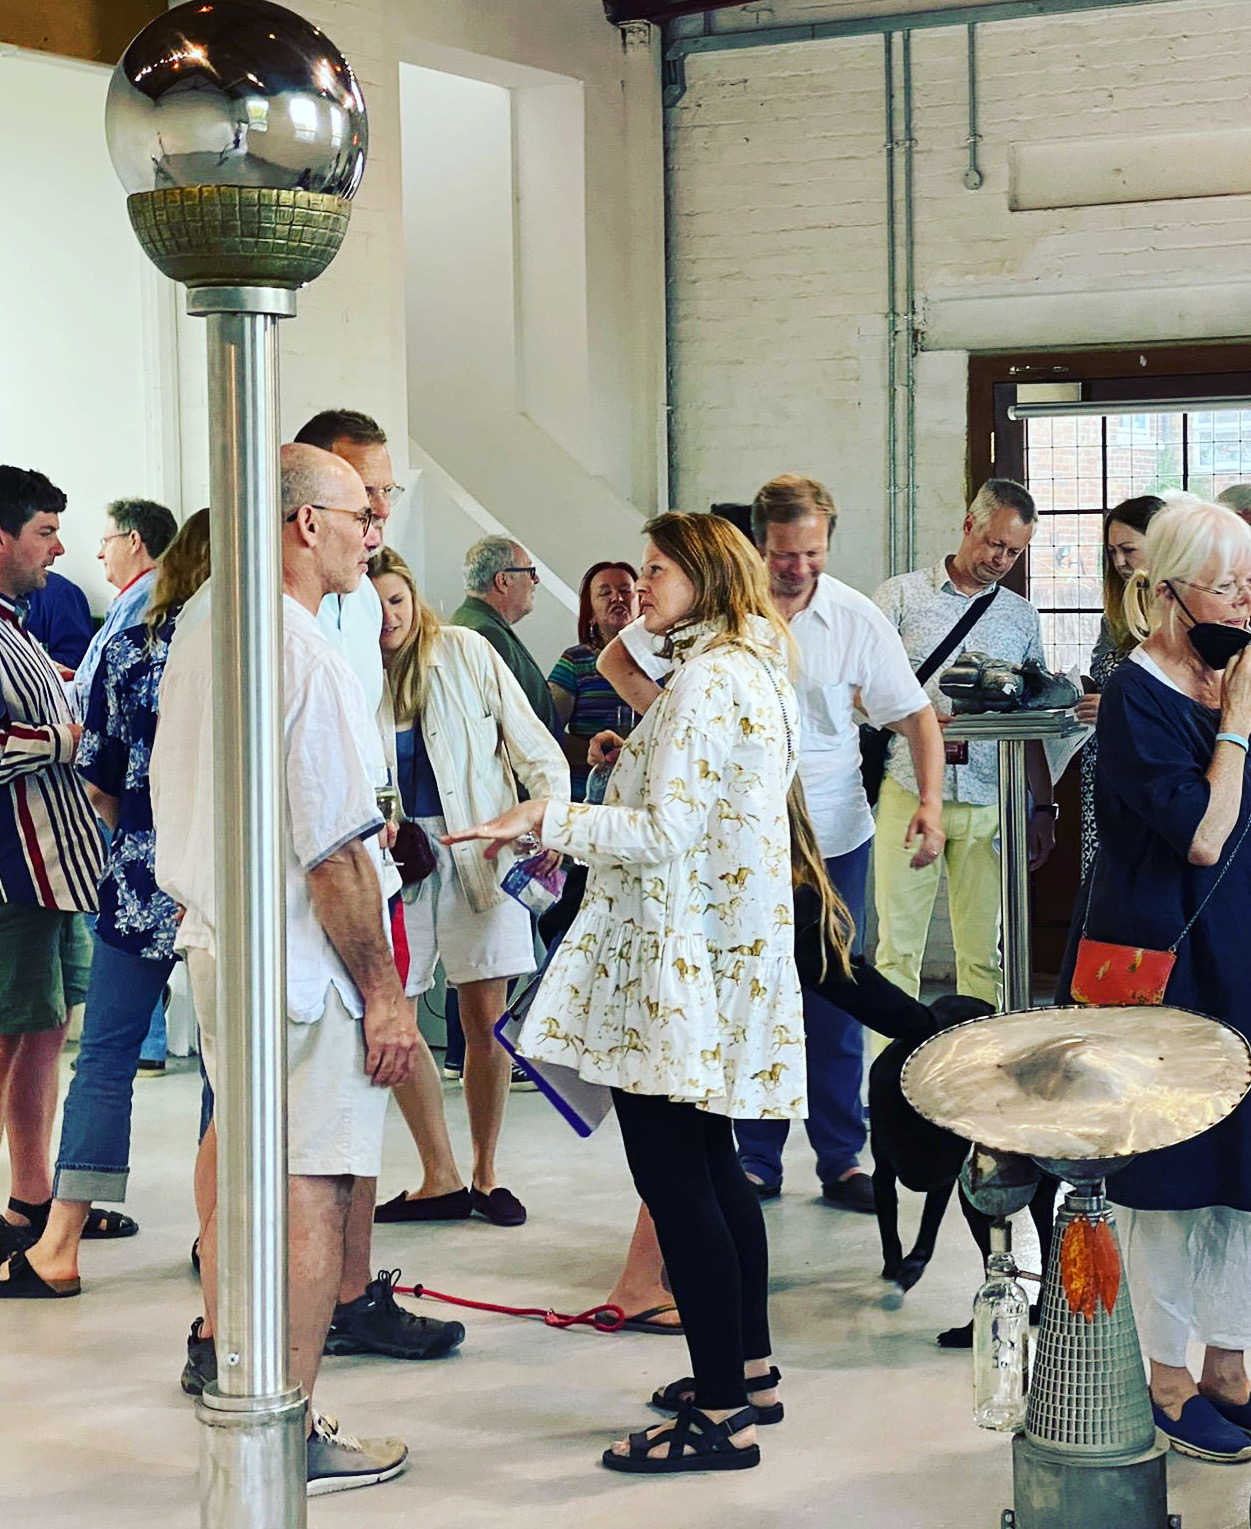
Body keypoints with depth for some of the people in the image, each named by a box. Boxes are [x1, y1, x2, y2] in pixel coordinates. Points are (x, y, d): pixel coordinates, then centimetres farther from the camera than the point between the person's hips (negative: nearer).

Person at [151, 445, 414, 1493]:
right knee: (314, 1191, -1)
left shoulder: (197, 640, 9)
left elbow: (176, 803, 18)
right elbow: (334, 854, -20)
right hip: (302, 970, -9)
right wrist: (385, 991, -14)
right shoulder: (307, 659, -18)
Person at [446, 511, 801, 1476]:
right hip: (731, 951, 11)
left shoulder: (710, 679, -15)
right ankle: (749, 1370, 28)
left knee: (674, 1179, -9)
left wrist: (551, 818, -16)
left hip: (679, 959, -11)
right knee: (710, 1165, 18)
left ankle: (720, 1416, -6)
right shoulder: (754, 673, 17)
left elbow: (668, 835, -20)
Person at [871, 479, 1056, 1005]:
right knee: (897, 947, -3)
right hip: (909, 792, -2)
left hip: (990, 803, 3)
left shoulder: (1021, 616, 15)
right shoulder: (901, 596, 5)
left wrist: (1044, 806, 11)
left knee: (984, 952, 3)